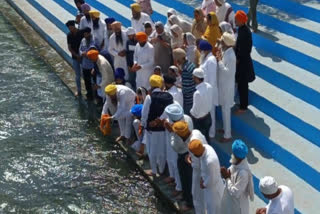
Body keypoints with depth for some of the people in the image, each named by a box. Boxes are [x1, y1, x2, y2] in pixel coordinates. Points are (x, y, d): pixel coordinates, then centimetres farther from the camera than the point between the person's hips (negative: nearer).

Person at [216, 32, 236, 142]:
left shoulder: (230, 56, -26)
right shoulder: (225, 51, 2)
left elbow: (228, 72, -26)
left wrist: (219, 61, -23)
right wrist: (219, 59, -6)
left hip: (227, 85, -9)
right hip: (222, 83, 9)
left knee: (226, 110, 2)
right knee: (224, 108, 22)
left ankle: (227, 135, 14)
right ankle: (226, 128, 40)